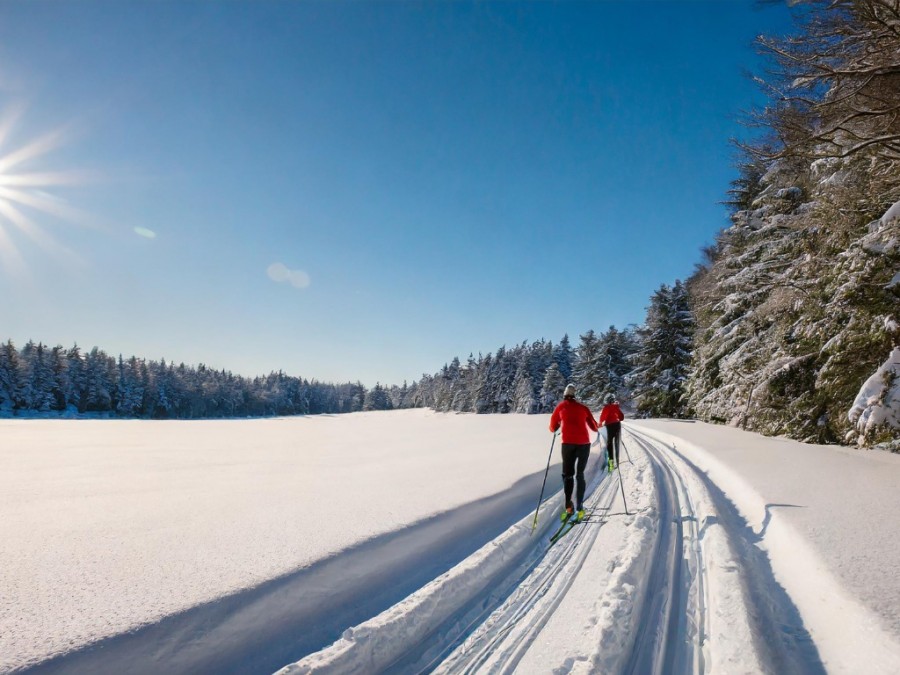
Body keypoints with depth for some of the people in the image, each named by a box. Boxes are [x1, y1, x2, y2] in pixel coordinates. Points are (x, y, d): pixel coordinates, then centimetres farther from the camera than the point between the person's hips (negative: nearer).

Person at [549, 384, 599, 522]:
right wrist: (597, 428, 34)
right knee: (580, 475, 10)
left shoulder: (561, 406, 10)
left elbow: (553, 426, 13)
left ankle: (568, 506, -3)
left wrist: (555, 429, 35)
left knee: (567, 474, 11)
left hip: (568, 443, -1)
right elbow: (594, 427, 12)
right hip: (584, 443, 1)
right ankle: (579, 508, 1)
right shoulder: (583, 407, 10)